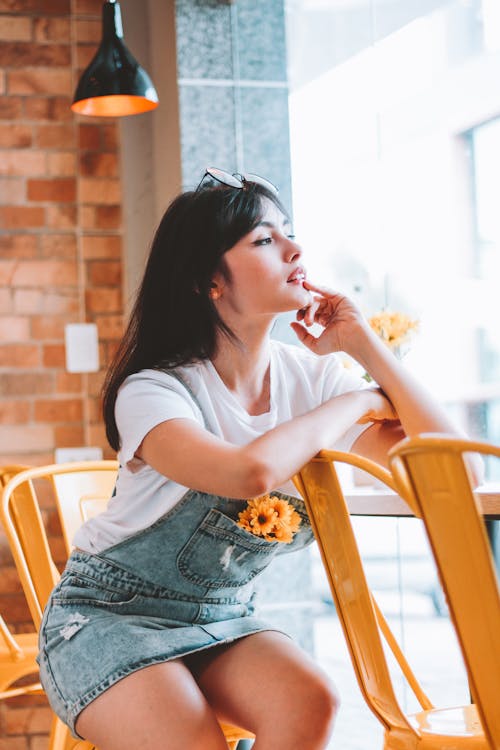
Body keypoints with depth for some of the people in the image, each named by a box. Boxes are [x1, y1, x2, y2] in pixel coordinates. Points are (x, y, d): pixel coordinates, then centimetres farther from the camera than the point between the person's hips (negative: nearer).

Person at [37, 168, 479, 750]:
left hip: (222, 618, 5)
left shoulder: (310, 375, -4)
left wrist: (363, 342, -14)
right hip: (110, 616, -4)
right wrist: (353, 403, -24)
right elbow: (251, 472, -42)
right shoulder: (153, 391, -20)